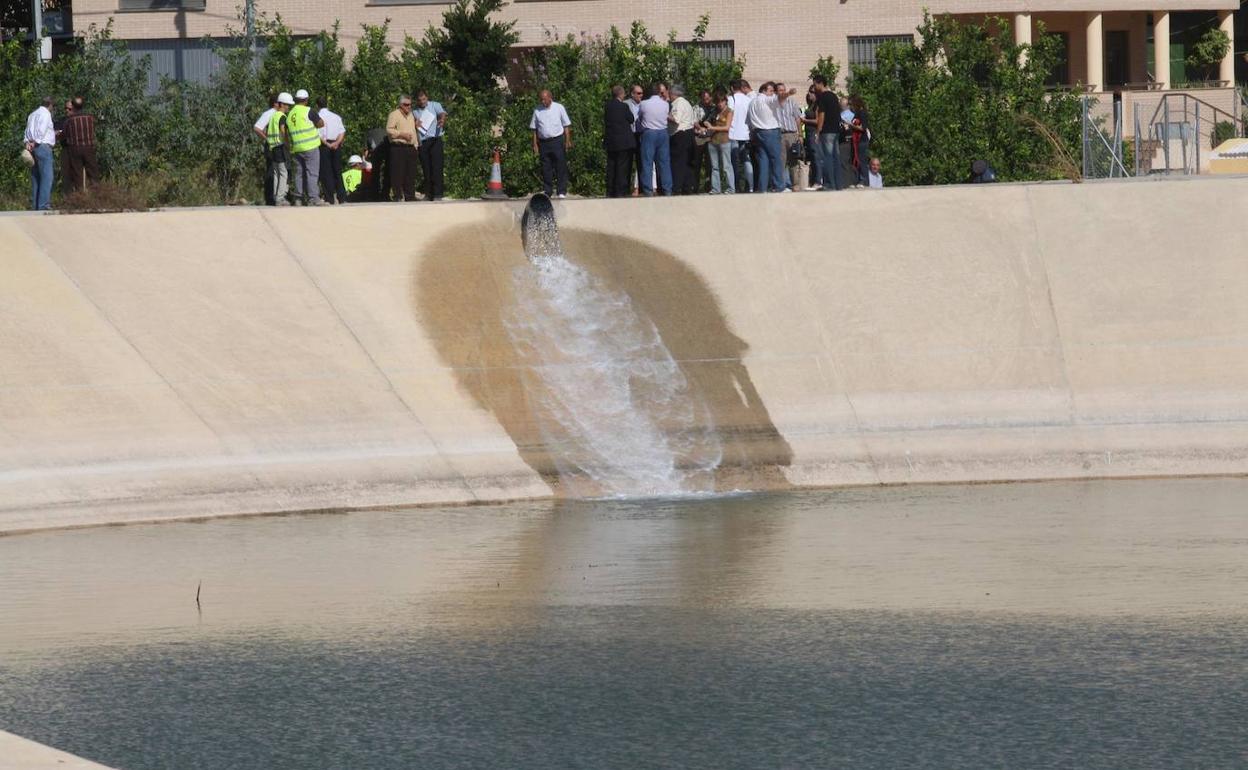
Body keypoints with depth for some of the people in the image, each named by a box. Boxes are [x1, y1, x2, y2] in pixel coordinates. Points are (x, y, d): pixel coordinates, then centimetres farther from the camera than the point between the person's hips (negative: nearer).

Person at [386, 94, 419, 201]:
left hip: (411, 148, 7)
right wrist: (402, 134, -17)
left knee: (411, 175, 5)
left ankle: (410, 196, 9)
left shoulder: (411, 115, 21)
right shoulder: (394, 115, -2)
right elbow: (389, 130, -11)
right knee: (398, 174, -8)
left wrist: (415, 146, 19)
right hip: (398, 148, -7)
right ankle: (398, 196, -6)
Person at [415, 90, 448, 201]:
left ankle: (437, 195, -14)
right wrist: (415, 125, -4)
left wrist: (442, 119, -38)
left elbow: (442, 113, -14)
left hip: (435, 141, -4)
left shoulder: (435, 106, 6)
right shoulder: (415, 112, 16)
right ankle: (428, 194, 8)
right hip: (422, 143, 4)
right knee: (426, 170, 3)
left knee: (436, 167, -11)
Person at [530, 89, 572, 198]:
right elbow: (534, 129, 12)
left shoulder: (559, 108, 2)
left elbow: (566, 126, 5)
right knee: (546, 169, 4)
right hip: (543, 142, 2)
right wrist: (535, 144, 7)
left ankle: (562, 191, -2)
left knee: (561, 167, -4)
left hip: (557, 141, -2)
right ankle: (547, 191, 11)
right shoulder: (537, 111, 7)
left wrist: (568, 141, -1)